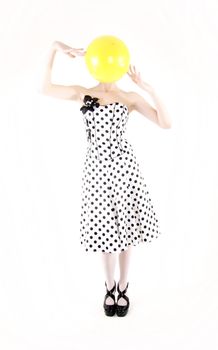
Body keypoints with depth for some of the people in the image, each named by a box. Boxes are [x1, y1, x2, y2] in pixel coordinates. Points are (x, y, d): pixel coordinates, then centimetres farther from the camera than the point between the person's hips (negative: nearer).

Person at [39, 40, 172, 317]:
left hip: (124, 164, 0)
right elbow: (45, 88, 5)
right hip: (96, 166, 0)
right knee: (105, 229, 8)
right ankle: (110, 286, 33)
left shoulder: (130, 97, 4)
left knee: (125, 226, 8)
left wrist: (147, 87, -12)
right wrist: (55, 48, 0)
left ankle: (123, 287, 31)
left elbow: (166, 124, -4)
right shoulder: (82, 94, 7)